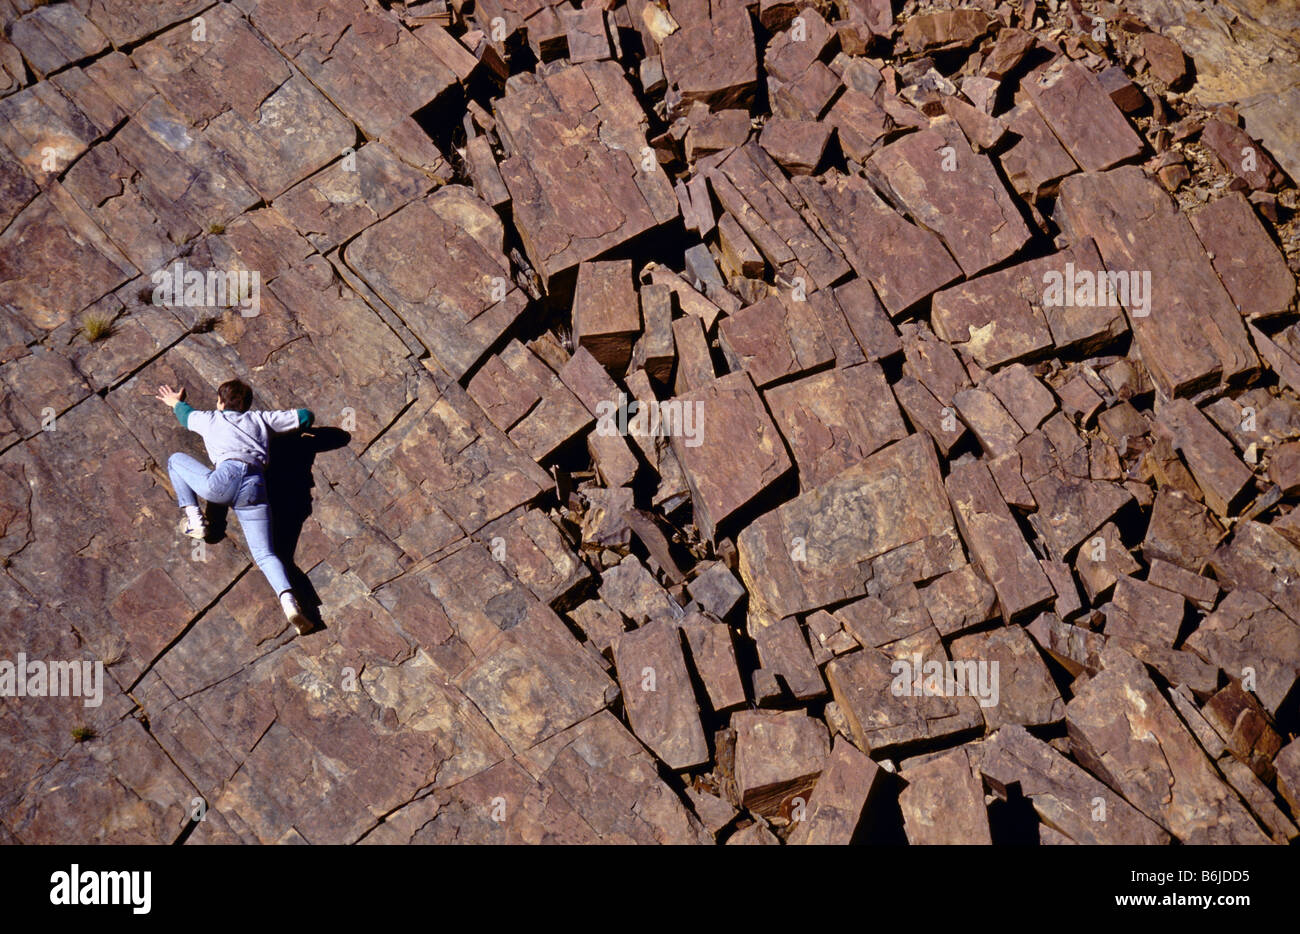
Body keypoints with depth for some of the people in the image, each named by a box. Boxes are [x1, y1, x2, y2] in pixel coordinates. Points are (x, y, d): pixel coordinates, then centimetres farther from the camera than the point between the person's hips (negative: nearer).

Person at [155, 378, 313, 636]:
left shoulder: (211, 419, 26)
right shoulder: (260, 419, 28)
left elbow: (186, 416, 50)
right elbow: (305, 416, 31)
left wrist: (176, 403, 72)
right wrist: (287, 422, 53)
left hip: (225, 479, -2)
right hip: (256, 488, 2)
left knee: (176, 460, 26)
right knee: (265, 554, -2)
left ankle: (194, 518, 12)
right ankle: (288, 599, -31)